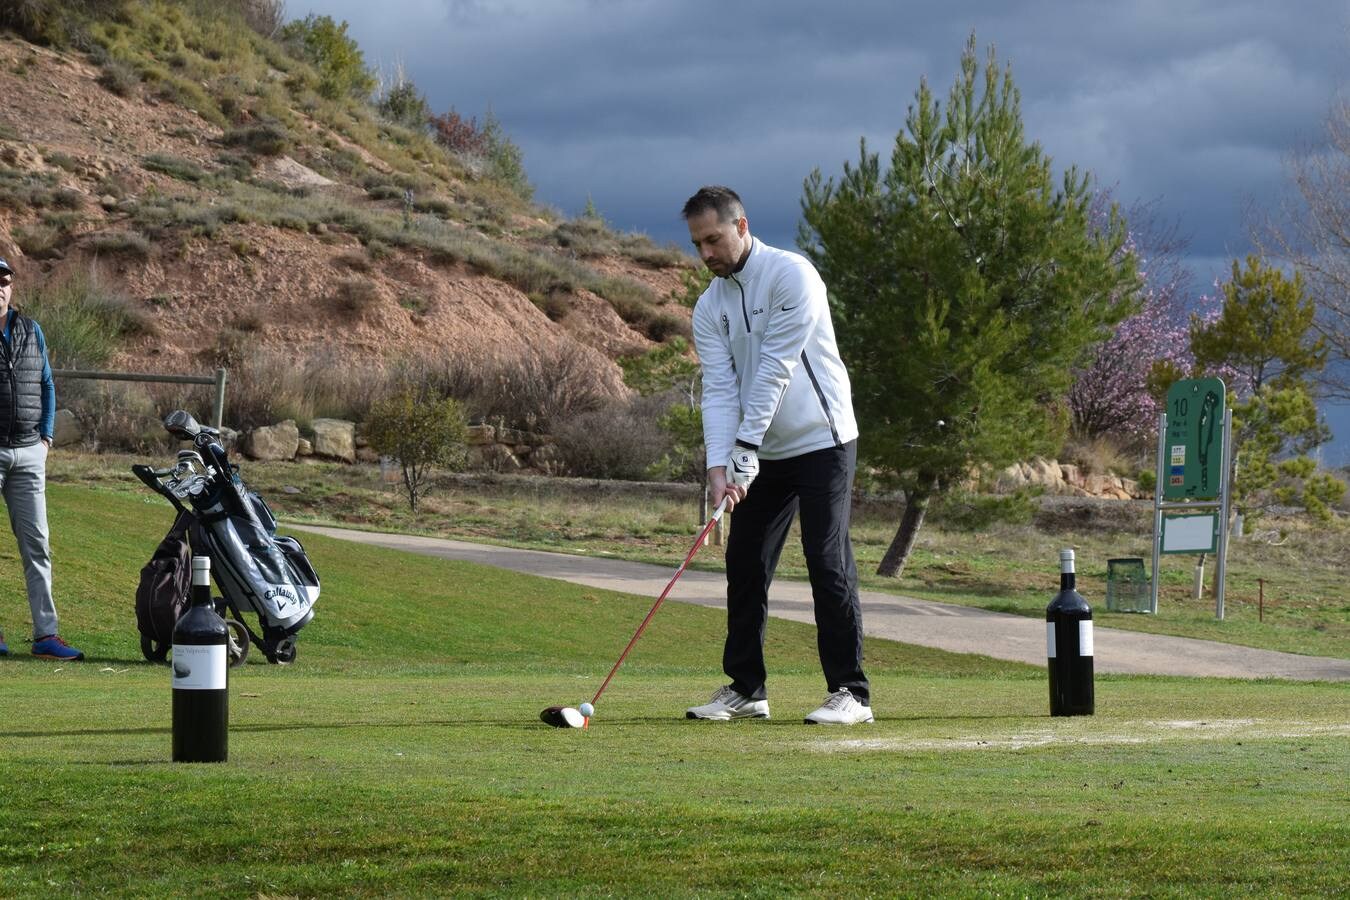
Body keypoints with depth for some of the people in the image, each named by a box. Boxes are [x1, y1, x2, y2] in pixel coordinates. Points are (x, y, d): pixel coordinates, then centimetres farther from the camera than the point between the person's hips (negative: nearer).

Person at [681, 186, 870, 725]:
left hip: (820, 439, -7)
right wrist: (718, 465, -18)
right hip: (762, 453, 7)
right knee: (744, 564, 5)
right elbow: (719, 389, -3)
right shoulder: (709, 308, 5)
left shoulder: (791, 275, -15)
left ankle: (850, 692, -7)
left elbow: (775, 369, -19)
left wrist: (744, 450, -21)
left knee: (828, 563, -10)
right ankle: (745, 689, 14)